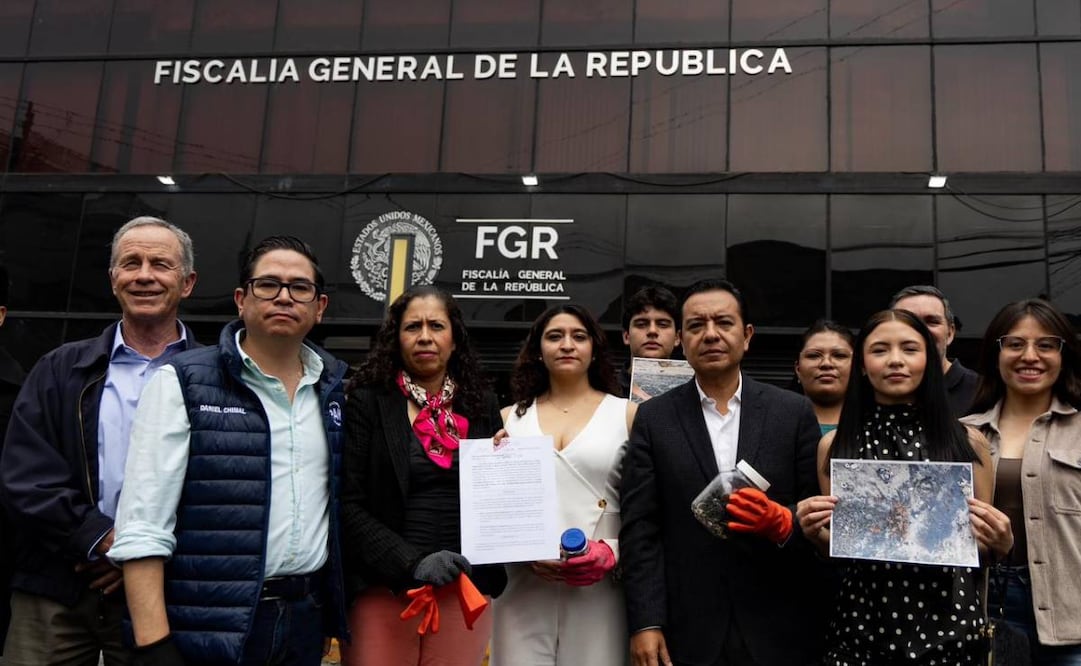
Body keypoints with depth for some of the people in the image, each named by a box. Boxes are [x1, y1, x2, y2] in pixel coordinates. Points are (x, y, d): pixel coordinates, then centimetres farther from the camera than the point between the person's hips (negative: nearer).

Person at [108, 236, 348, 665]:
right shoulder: (181, 384, -6)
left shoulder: (336, 388, 7)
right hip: (210, 626, -4)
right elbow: (142, 525, -10)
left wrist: (336, 611, 7)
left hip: (306, 619, 4)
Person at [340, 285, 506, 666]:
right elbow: (349, 504, -6)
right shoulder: (367, 402, -1)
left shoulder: (482, 405, 9)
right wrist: (411, 563, -17)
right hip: (384, 588, -2)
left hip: (464, 589, 3)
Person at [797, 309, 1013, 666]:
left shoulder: (968, 442, 0)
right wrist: (815, 533, -10)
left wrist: (1002, 543, -11)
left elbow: (984, 546, 9)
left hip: (949, 623, 0)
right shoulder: (835, 445, 0)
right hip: (862, 624, 0)